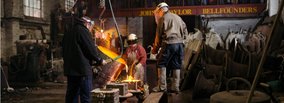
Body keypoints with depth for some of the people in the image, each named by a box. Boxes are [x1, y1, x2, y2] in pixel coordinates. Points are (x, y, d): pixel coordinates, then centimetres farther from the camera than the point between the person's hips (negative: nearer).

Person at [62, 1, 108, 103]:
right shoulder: (82, 30, -13)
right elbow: (91, 48, -12)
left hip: (70, 68, 8)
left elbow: (64, 47, 16)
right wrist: (100, 60, 2)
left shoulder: (68, 29, 11)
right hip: (83, 68, -8)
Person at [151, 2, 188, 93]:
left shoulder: (162, 18, 3)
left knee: (161, 64, 4)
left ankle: (162, 86, 1)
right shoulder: (178, 17, 21)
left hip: (169, 43, -6)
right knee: (176, 66, 10)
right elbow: (185, 32, 18)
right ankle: (175, 87, 12)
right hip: (180, 44, 6)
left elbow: (158, 35, 4)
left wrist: (155, 49, 13)